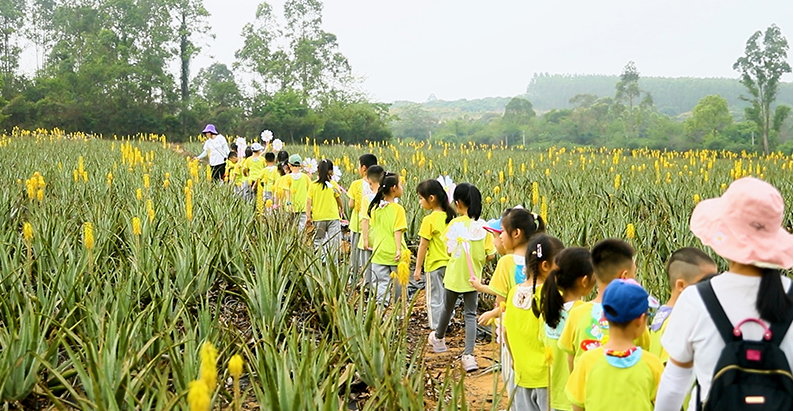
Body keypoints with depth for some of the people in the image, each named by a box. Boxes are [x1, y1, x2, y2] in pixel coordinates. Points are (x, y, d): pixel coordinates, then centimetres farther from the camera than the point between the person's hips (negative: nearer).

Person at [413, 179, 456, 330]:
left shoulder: (429, 220, -17)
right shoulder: (450, 217, 3)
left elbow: (423, 245, -14)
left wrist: (418, 268, -7)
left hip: (435, 265, -7)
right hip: (450, 263, 7)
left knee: (434, 299, 4)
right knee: (446, 298, 18)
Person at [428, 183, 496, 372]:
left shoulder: (455, 224, -14)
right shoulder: (483, 226, -6)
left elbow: (449, 250, -11)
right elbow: (491, 255, -4)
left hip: (454, 276, -2)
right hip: (473, 278, 2)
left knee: (447, 308, 19)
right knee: (470, 314, 8)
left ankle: (438, 338, 45)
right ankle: (468, 355, -2)